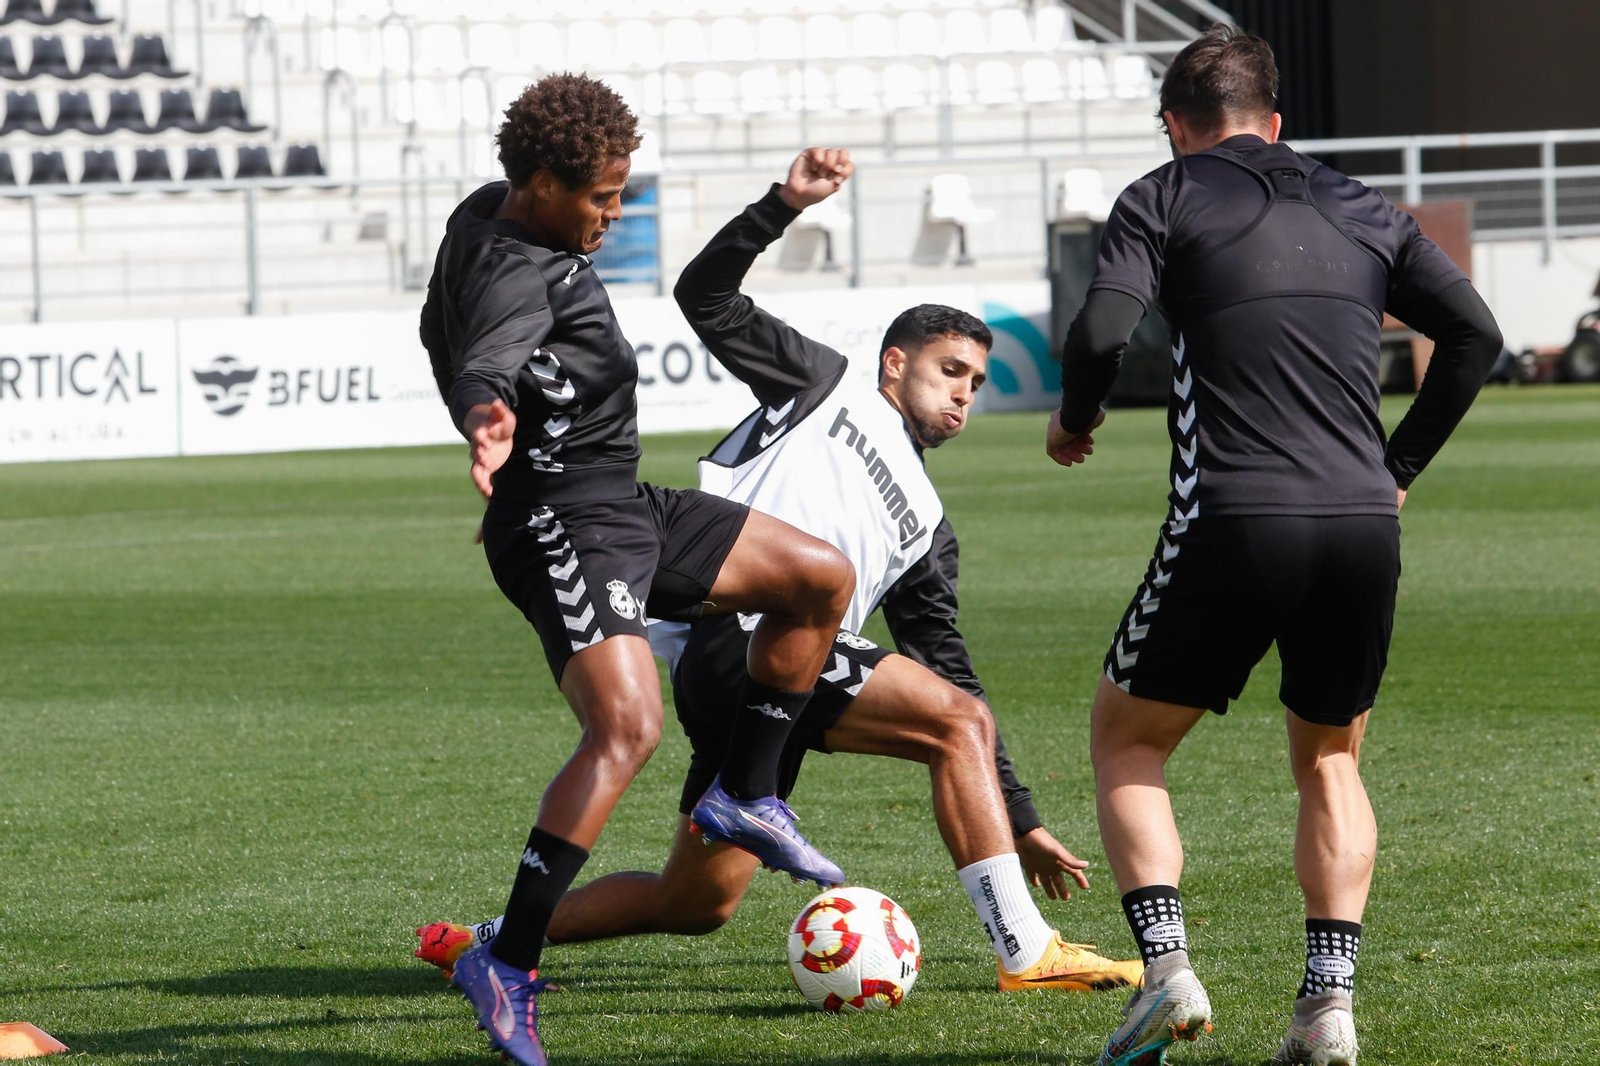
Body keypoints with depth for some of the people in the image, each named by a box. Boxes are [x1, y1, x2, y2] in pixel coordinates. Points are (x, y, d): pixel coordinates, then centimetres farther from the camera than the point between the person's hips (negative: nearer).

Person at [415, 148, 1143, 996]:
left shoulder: (928, 528, 29)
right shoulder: (828, 386, 15)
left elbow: (951, 672, 28)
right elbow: (706, 298, 9)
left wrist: (1021, 821, 24)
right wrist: (784, 205, -4)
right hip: (732, 633, -8)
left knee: (700, 903, 11)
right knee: (957, 721, -17)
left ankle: (491, 939, 27)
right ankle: (1024, 951, -20)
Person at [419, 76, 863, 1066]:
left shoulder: (488, 212, 9)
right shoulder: (514, 277, -22)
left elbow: (443, 329, 26)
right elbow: (486, 359, -43)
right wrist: (494, 421, -67)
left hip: (626, 509, 11)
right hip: (563, 529, -11)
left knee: (823, 577, 12)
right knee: (629, 725, -29)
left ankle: (747, 797, 21)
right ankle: (509, 965, -30)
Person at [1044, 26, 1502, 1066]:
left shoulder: (1164, 198, 8)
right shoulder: (1364, 209, 19)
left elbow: (1102, 330, -7)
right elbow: (1475, 333, 11)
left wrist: (1075, 421, 13)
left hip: (1233, 521, -3)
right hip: (1365, 528, 4)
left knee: (1125, 742, 15)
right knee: (1330, 760, 23)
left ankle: (1168, 970, -5)